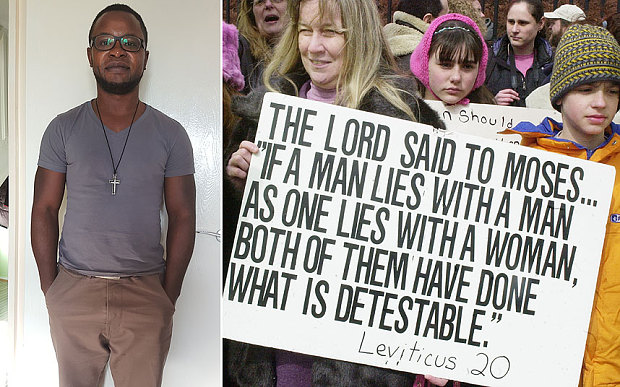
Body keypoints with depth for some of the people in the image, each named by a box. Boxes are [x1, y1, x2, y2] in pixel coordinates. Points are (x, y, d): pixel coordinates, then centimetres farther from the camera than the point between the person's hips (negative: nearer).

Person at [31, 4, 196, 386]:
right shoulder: (63, 129, 3)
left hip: (145, 291, 0)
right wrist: (50, 290, -1)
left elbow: (183, 217, 2)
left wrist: (169, 297, -2)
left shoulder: (171, 135, 2)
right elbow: (44, 211, 4)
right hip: (74, 288, 1)